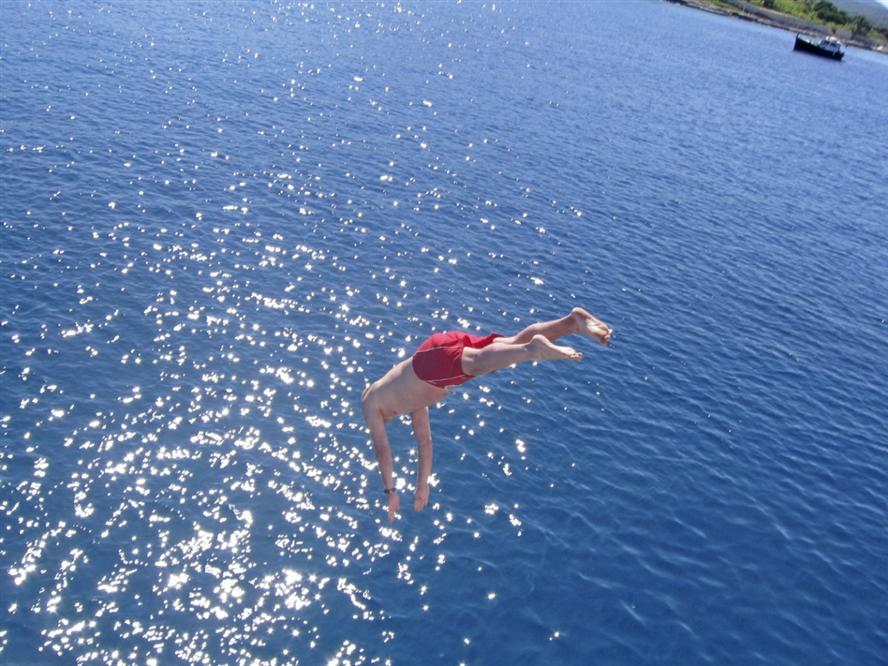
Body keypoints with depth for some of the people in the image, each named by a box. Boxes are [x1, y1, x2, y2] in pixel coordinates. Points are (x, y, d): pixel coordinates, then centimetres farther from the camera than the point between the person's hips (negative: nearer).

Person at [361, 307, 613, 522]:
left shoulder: (369, 402, 30)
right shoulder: (411, 398, 45)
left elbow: (382, 449, 26)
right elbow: (425, 441, 49)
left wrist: (391, 491, 31)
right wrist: (422, 485, 53)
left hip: (435, 358, -6)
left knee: (480, 362, -33)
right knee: (516, 343, -9)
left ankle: (533, 348, -58)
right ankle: (573, 320, -27)